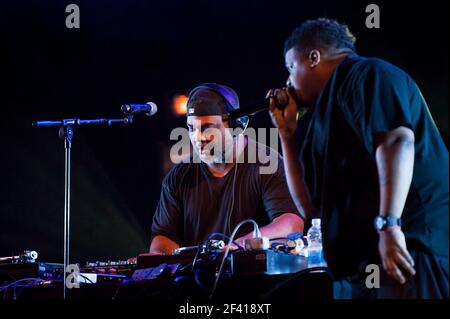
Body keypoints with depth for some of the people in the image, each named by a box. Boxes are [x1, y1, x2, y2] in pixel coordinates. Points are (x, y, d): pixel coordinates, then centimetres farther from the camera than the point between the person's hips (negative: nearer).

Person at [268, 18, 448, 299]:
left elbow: (397, 141, -19)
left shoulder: (368, 74, -1)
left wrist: (389, 225, -29)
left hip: (409, 245, -10)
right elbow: (311, 206, 27)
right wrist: (287, 131, 25)